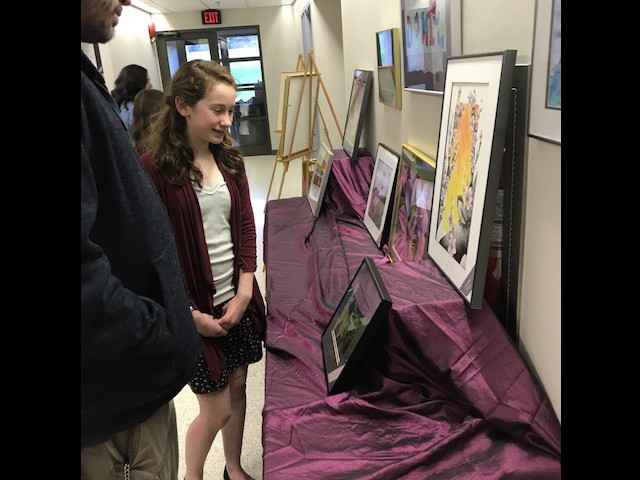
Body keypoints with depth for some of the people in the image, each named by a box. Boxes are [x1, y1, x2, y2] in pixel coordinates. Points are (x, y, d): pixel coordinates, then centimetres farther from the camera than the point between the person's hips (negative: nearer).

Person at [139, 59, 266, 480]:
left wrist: (244, 293, -4)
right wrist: (192, 315, -14)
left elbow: (246, 227, 4)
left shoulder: (230, 160, 4)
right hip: (197, 307, -5)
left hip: (238, 300, 6)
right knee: (217, 410, 5)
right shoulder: (154, 169, -15)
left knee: (238, 387, 18)